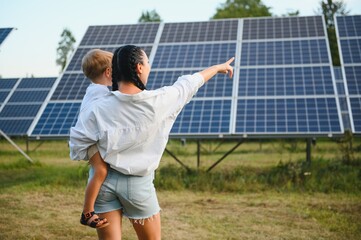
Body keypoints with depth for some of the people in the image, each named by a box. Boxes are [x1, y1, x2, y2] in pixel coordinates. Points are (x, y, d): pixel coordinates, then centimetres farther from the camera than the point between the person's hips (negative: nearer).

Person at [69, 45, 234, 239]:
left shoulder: (99, 108, -11)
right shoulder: (160, 101, -12)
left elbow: (77, 144, -7)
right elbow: (190, 83, 4)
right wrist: (218, 67, 21)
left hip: (105, 180, 2)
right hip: (138, 184, -1)